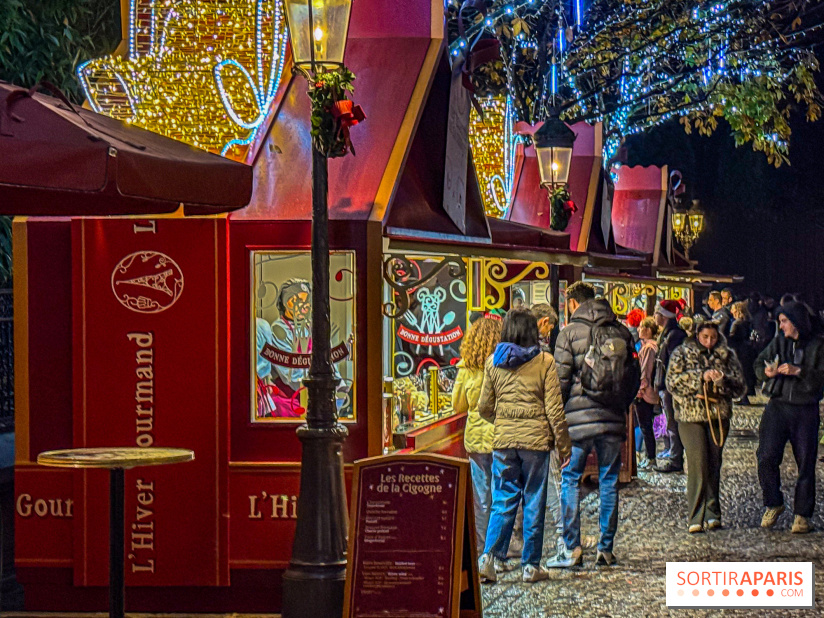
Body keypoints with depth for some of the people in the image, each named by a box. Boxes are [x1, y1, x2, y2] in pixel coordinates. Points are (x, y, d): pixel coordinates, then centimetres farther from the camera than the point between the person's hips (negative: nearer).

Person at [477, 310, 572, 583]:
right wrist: (563, 446, 2)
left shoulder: (493, 362, 4)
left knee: (503, 500, 9)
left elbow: (484, 407, 9)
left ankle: (489, 555, -7)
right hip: (536, 439, -2)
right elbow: (554, 409, -6)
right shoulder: (545, 362, -5)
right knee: (534, 503, 5)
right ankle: (531, 565, 9)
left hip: (503, 440, 3)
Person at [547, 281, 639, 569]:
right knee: (609, 482, 9)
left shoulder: (570, 333, -4)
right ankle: (606, 549, 10)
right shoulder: (621, 332, 9)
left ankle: (571, 548, -3)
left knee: (570, 480, 3)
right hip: (613, 418, 4)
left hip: (579, 416, -4)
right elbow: (635, 376, 13)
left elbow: (561, 380, -7)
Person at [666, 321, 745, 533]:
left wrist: (722, 380, -15)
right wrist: (701, 377, -18)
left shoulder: (727, 356, 11)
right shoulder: (681, 354, 6)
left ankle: (712, 513, 12)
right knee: (698, 463, -12)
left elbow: (740, 386, 6)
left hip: (718, 416, 2)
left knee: (714, 464, 3)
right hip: (690, 416, -2)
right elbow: (672, 381, -8)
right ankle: (696, 517, -10)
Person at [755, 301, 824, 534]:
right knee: (766, 457, -10)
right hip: (777, 407, 2)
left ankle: (802, 514, 14)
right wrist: (766, 372, -9)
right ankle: (773, 504, 10)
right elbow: (759, 363, 13)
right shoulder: (778, 342, 7)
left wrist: (798, 371, -22)